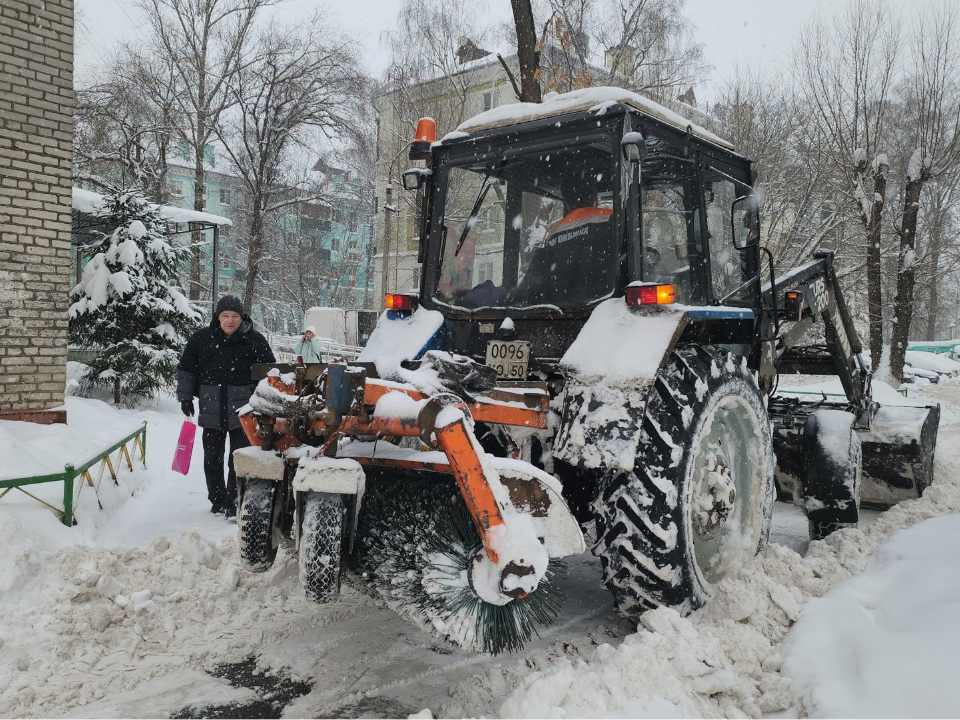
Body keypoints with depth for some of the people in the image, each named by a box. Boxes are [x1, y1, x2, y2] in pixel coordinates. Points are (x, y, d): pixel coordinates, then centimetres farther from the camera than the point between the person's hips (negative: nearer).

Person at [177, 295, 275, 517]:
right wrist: (185, 397, 7)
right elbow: (186, 369, 11)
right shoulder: (201, 338, 2)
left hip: (242, 411, -2)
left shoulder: (254, 340, -2)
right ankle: (217, 499, 25)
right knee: (212, 458, 11)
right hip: (211, 409, 2)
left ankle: (235, 501, 10)